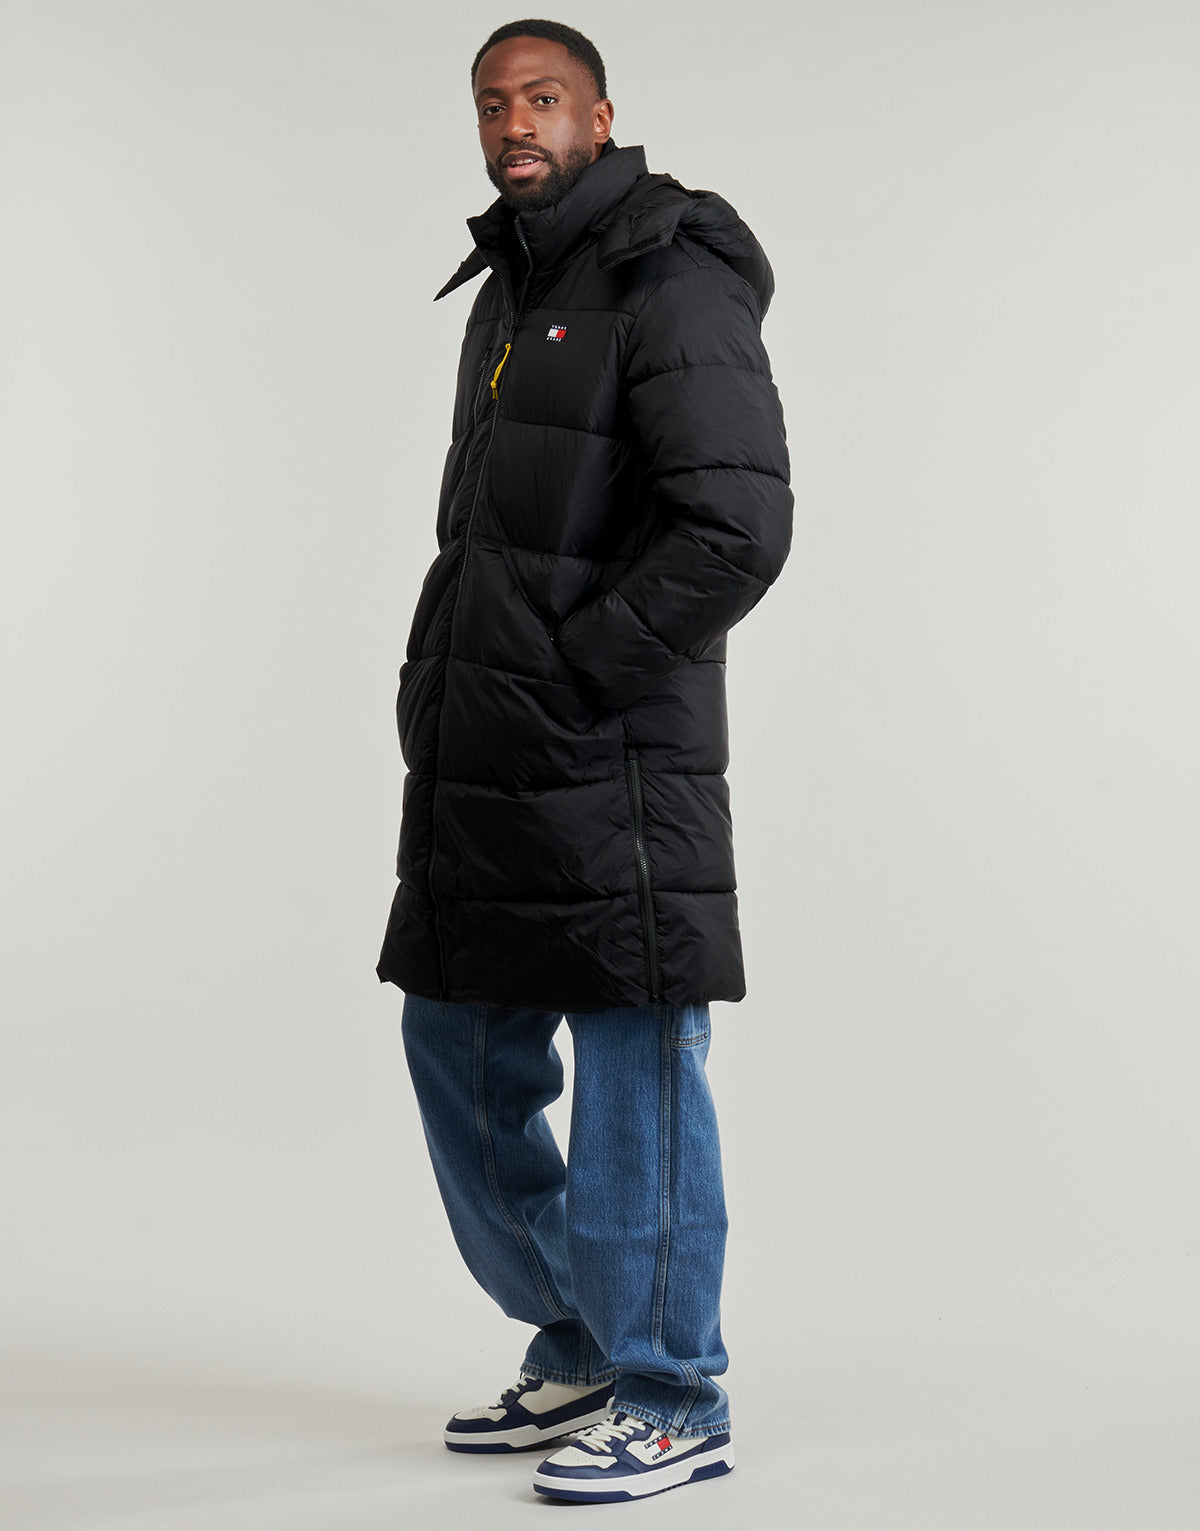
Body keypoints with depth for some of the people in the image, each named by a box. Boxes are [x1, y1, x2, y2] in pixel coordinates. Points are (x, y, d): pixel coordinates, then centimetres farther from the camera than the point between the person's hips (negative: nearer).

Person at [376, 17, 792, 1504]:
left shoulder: (674, 286, -9)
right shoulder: (508, 296, 19)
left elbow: (739, 531, -19)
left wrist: (568, 675, -17)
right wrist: (433, 687, 12)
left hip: (610, 762, -9)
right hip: (480, 771, 9)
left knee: (634, 1077, -2)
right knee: (461, 1056, 14)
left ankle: (671, 1404, 11)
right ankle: (580, 1352, 29)